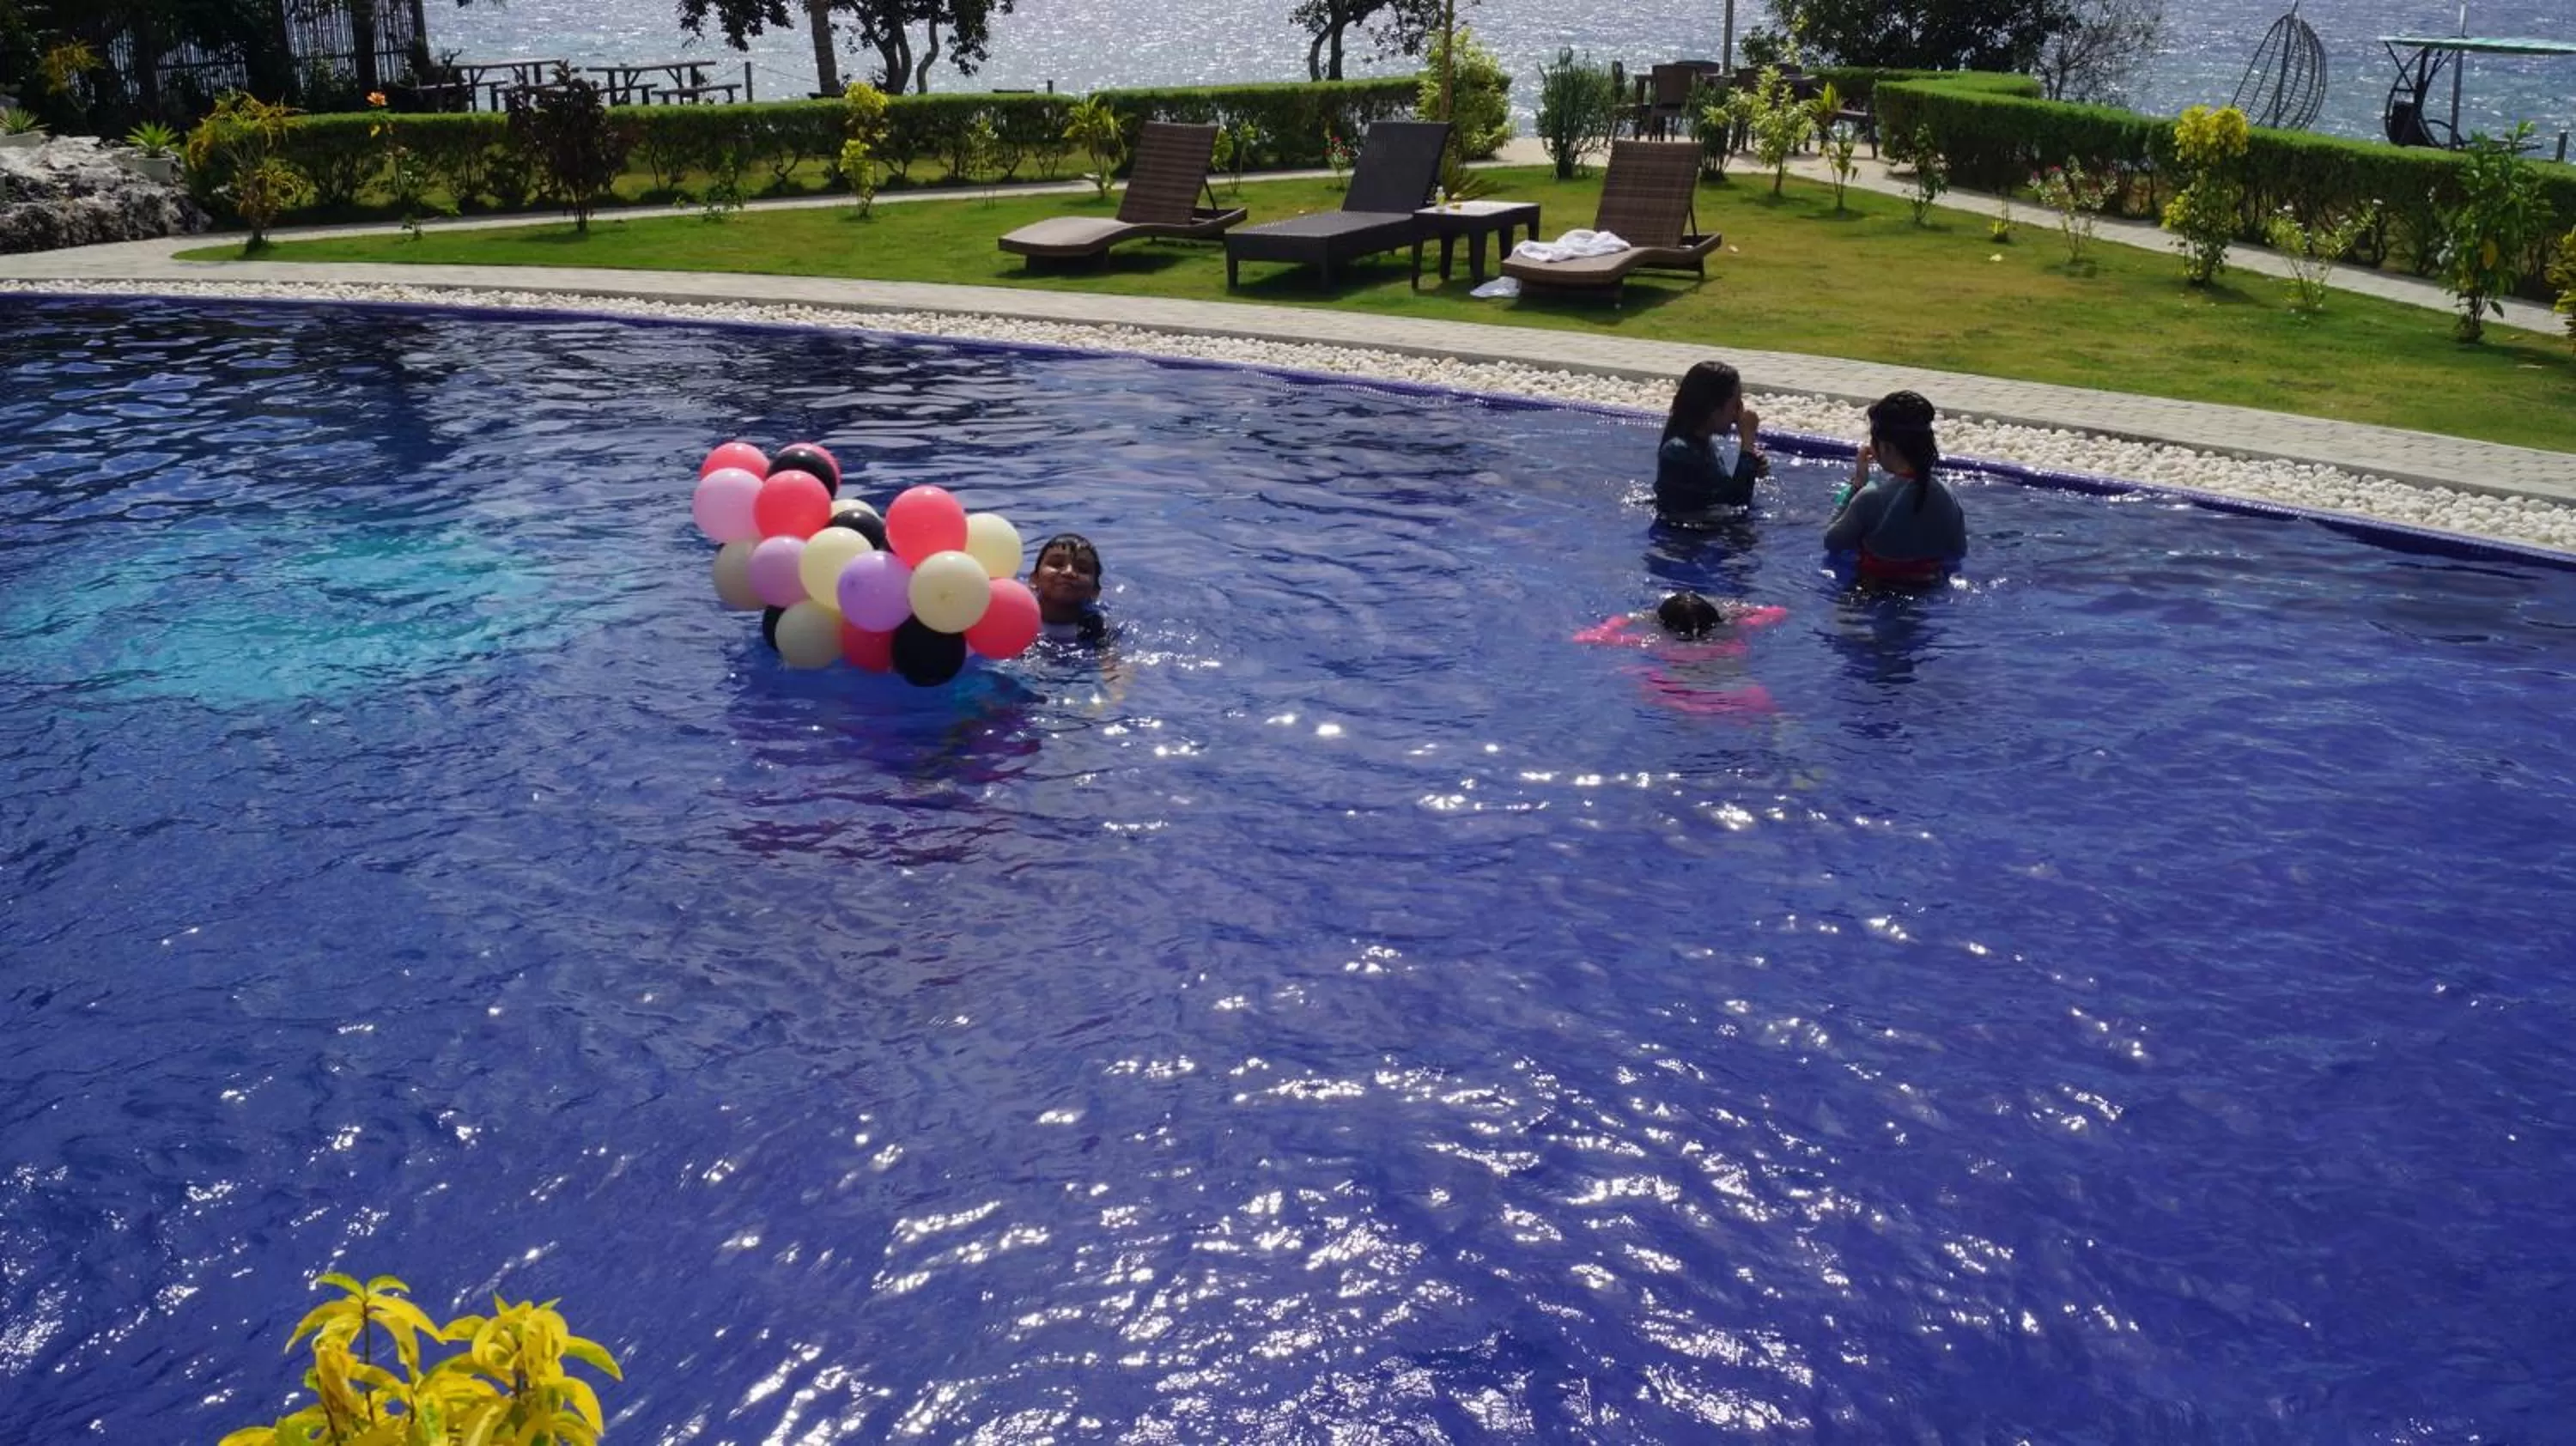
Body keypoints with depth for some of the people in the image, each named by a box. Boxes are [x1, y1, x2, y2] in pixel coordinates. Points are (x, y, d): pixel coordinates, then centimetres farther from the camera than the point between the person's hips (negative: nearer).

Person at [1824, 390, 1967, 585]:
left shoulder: (1871, 498, -27)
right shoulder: (1946, 496, -14)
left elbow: (1831, 542, -11)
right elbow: (1958, 553, -1)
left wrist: (1856, 485, -9)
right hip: (1930, 588, 5)